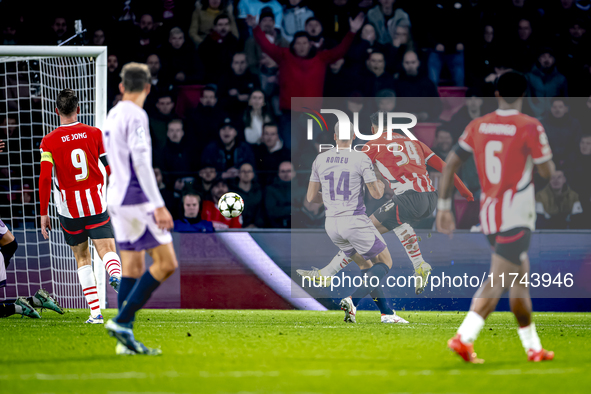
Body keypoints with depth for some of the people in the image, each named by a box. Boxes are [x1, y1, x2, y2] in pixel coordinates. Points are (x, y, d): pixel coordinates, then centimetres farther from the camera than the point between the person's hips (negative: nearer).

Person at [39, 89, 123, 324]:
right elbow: (108, 170, 7)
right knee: (107, 250, -4)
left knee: (82, 258, 12)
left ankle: (95, 312, 6)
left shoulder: (49, 141, -4)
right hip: (96, 203, 0)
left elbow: (44, 179, -10)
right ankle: (116, 274, -42)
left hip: (69, 208, 0)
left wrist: (43, 214, -4)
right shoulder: (94, 134, 2)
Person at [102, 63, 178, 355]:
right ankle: (122, 321, -11)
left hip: (117, 198, 9)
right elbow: (141, 162, -21)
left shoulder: (112, 116, 14)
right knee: (166, 264, -7)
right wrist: (159, 206, -22)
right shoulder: (136, 116, -13)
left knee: (133, 268, 10)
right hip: (136, 199, -9)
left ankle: (126, 339, 5)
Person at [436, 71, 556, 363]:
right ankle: (464, 337, -24)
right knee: (498, 281, -9)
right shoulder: (530, 127, -10)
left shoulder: (478, 126, 6)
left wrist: (443, 206, 9)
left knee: (520, 279, 17)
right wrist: (543, 154, 15)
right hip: (516, 215, -6)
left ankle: (533, 347, 21)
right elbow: (547, 172, -7)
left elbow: (450, 164, 5)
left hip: (488, 213, 6)